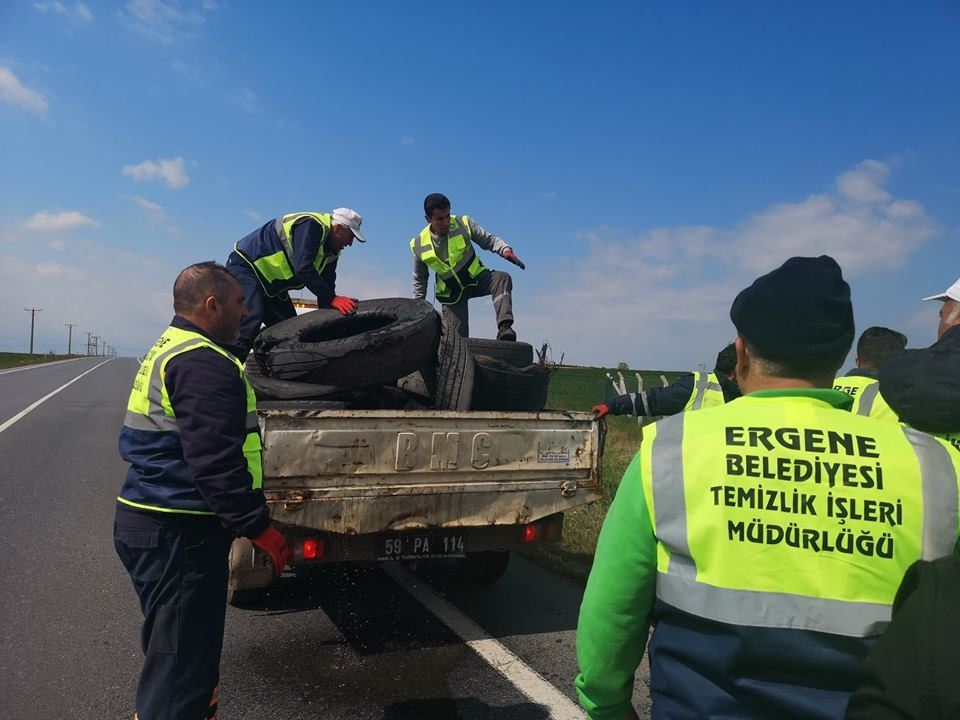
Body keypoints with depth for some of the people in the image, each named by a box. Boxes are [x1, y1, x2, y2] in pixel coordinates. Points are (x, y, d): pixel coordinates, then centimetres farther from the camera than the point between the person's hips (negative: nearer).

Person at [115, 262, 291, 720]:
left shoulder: (168, 351, 16)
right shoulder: (204, 363, -19)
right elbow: (216, 460, -26)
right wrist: (257, 526, -20)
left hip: (145, 519, 11)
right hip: (177, 534, -11)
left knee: (173, 657, 24)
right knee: (181, 663, 0)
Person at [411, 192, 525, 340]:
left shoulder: (463, 224, -13)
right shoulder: (419, 246, -10)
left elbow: (489, 240, -6)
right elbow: (419, 279, 4)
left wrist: (506, 251, -27)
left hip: (476, 278, 0)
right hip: (451, 293, 0)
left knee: (502, 278, -31)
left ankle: (504, 327, -44)